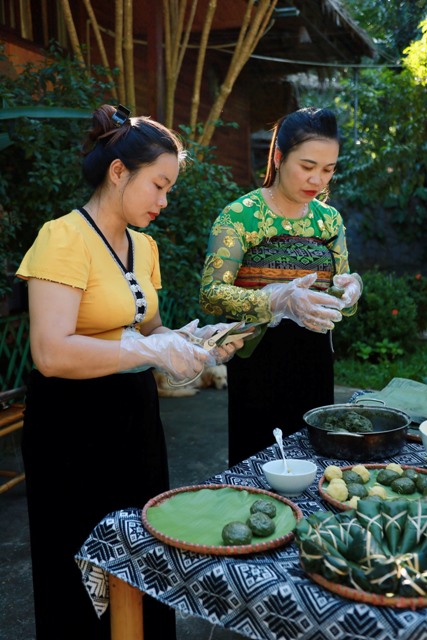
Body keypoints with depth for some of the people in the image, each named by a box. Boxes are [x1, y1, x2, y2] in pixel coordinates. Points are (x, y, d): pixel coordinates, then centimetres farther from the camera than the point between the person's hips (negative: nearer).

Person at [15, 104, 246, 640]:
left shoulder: (144, 246, 8)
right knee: (84, 579, 9)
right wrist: (152, 349, -24)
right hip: (74, 425, -7)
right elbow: (51, 352, -27)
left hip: (136, 414, 8)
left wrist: (190, 339, 1)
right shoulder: (64, 238, -16)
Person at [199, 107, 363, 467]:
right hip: (260, 362, -5)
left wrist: (350, 289, -12)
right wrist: (279, 300, -32)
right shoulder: (242, 215, -10)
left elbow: (341, 293, 12)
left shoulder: (330, 220, 6)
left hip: (316, 362, 5)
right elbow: (211, 293, -17)